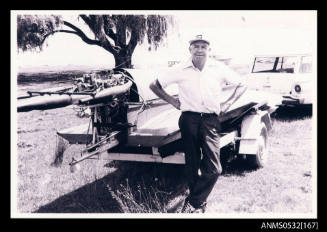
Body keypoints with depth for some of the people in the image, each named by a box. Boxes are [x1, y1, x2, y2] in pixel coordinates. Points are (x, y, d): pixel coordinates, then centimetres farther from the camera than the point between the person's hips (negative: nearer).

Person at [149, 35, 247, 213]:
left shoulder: (219, 69, 5)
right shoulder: (180, 70, 2)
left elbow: (240, 85, 19)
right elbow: (154, 85, 10)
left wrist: (228, 103, 9)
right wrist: (173, 101, 6)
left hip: (211, 120, 1)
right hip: (189, 119, 0)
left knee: (213, 168, -9)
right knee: (192, 164, 7)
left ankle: (193, 202, 6)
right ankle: (199, 202, 22)